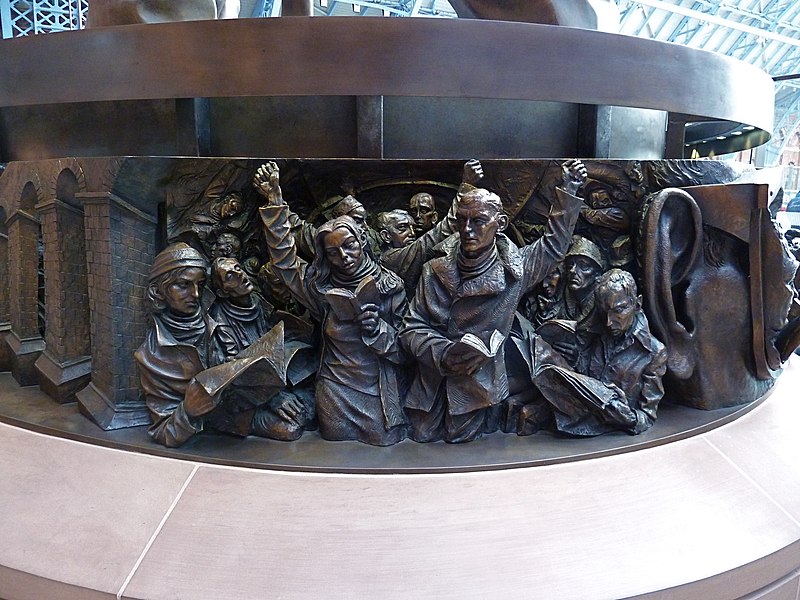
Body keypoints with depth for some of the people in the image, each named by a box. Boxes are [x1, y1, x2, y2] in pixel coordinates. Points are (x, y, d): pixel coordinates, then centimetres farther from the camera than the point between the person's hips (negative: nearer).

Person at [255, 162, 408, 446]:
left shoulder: (390, 285, -3)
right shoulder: (321, 287, 2)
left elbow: (402, 350, -1)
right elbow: (284, 257, -5)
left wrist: (379, 330, -21)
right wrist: (274, 200, -11)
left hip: (379, 390, -1)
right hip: (335, 390, 2)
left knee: (385, 443, -1)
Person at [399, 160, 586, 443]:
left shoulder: (514, 269, -5)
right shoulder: (435, 271, -4)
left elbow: (553, 243, 12)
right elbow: (411, 328, -4)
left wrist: (568, 192, 9)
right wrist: (444, 354, -23)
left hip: (479, 389, 0)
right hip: (431, 386, 1)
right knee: (421, 441, 8)